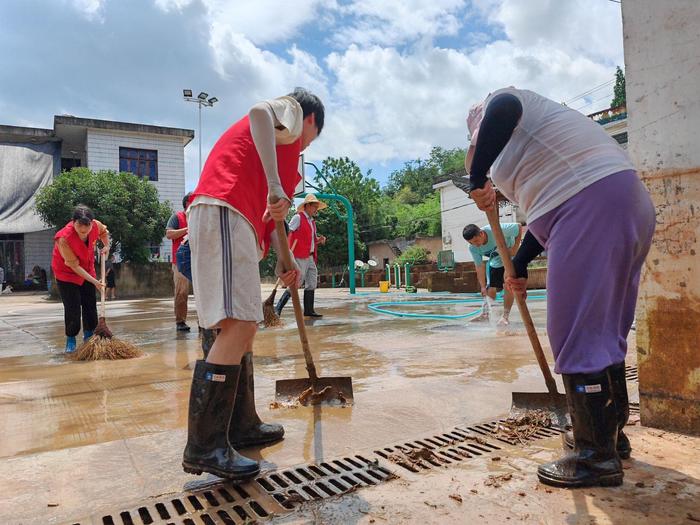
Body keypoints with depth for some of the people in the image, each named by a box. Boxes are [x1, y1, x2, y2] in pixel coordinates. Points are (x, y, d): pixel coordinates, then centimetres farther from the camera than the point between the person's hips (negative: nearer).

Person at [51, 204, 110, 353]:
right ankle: (70, 339, 11)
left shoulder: (96, 225, -21)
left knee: (90, 304, 8)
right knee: (72, 307, -8)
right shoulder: (64, 238, -35)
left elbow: (104, 231, 8)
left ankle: (89, 335, 24)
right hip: (66, 273, -5)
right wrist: (94, 281, -27)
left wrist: (106, 246, -7)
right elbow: (74, 265, -27)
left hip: (87, 270, 5)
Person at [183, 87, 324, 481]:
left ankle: (242, 426, 19)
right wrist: (275, 186, -24)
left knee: (245, 325, 11)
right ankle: (204, 446, -16)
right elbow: (260, 111, -16)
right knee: (239, 323, -18)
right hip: (223, 213, -10)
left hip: (232, 220, 10)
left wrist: (283, 258, 18)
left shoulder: (280, 141, 35)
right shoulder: (292, 109, 11)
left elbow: (262, 209, 28)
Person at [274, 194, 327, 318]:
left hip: (310, 257, 9)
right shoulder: (298, 217, -5)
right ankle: (278, 308, -4)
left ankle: (309, 310, 16)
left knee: (312, 283, 9)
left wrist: (320, 239, 7)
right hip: (299, 257, -9)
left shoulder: (312, 221, 20)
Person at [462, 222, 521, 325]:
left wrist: (515, 248, -25)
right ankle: (486, 314, 11)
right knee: (490, 289, -2)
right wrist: (483, 286, -24)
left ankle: (505, 316, -5)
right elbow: (479, 267, -19)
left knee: (508, 286, -14)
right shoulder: (473, 248, -25)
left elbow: (519, 227, -22)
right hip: (495, 262, 3)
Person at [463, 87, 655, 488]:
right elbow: (546, 209, 32)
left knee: (577, 332, -7)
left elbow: (504, 108, -17)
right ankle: (613, 435, 27)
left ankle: (598, 456, 0)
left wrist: (477, 178, -14)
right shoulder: (527, 144, 33)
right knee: (606, 330, 15)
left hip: (591, 200, -10)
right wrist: (520, 266, 34)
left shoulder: (497, 102, 10)